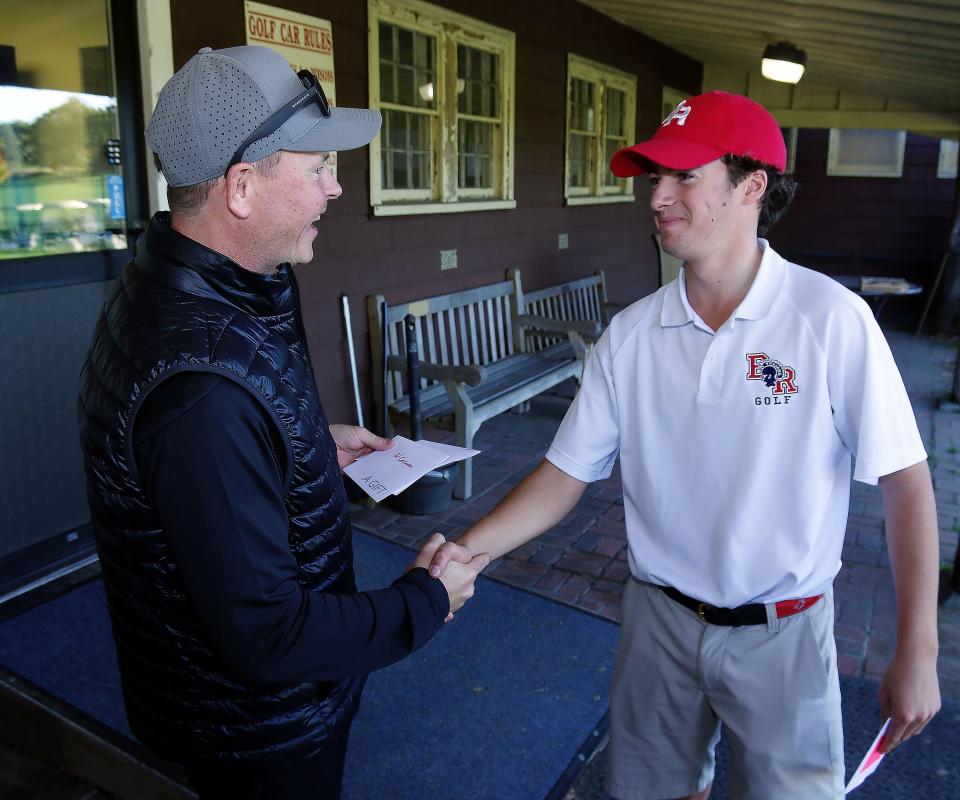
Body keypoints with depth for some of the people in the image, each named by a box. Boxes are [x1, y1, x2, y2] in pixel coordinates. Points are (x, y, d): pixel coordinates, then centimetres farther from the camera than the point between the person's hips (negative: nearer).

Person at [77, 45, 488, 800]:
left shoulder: (174, 286, -5)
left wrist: (318, 441, 5)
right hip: (259, 733, -8)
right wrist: (426, 601, -20)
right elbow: (268, 638, -33)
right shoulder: (205, 379, -38)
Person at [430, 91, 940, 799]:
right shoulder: (632, 333, -8)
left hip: (781, 633, -2)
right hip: (660, 618, 3)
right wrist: (471, 548, -16)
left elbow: (905, 482, -13)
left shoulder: (833, 321, -18)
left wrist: (917, 654, -12)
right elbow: (569, 472, -5)